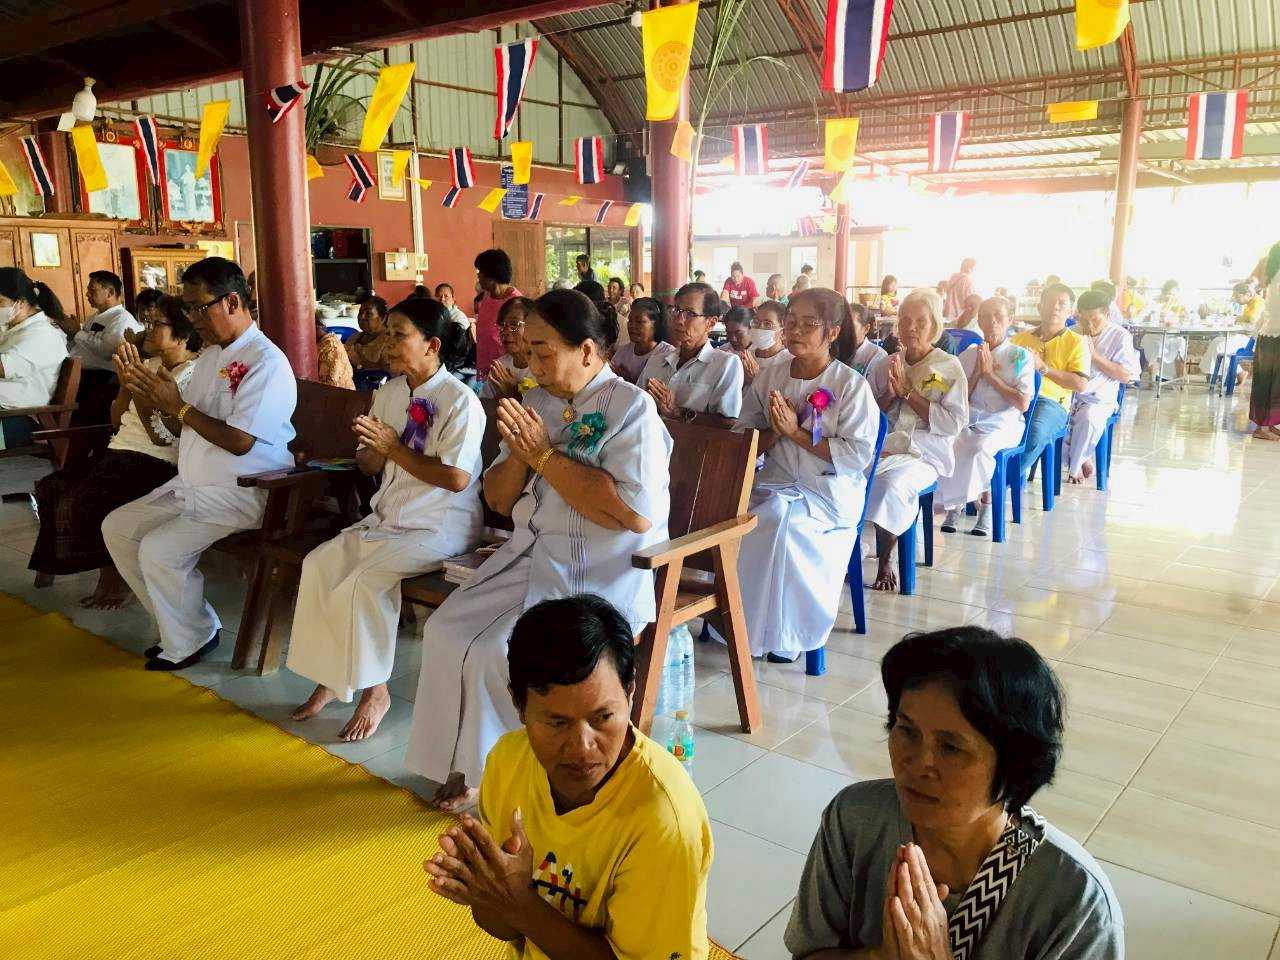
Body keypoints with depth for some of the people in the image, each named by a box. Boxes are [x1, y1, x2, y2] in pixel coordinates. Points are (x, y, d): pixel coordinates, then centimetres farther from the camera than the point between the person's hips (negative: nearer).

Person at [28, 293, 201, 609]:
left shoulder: (193, 373, -11)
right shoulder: (150, 364, 16)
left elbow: (161, 434, -19)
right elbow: (117, 421, 17)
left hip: (156, 463, -9)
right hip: (122, 453, 9)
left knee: (84, 501, -24)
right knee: (51, 487, -6)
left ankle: (121, 578, -3)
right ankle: (108, 572, 1)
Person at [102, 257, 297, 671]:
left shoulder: (266, 362, -19)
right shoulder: (210, 353, 11)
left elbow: (239, 441, -25)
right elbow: (192, 421, 13)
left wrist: (179, 406, -19)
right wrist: (153, 396, -5)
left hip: (241, 494, -10)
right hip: (191, 485, 10)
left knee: (159, 549, -23)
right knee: (117, 528, 8)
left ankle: (191, 639, 2)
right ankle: (178, 623, 15)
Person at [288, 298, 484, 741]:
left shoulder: (460, 400, -15)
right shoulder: (389, 391, 9)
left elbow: (456, 478, -23)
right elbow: (368, 466, 13)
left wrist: (394, 449, -18)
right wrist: (373, 448, -12)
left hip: (441, 526, -8)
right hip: (388, 516, 8)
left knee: (366, 580, -25)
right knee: (319, 564, -8)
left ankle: (374, 691, -7)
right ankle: (330, 676, 4)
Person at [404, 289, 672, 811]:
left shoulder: (631, 408, -11)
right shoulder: (536, 402, 9)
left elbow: (637, 514, -24)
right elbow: (498, 500, 12)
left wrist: (545, 456, -19)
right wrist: (519, 456, -10)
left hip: (600, 574, -7)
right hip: (528, 554, 7)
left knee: (502, 653, -20)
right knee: (446, 631, -8)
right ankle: (468, 762, 9)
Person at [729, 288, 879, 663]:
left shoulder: (851, 385, -8)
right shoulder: (769, 375, 6)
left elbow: (858, 455, -14)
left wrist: (797, 432, -17)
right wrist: (774, 432, -15)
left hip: (830, 491, -4)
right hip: (776, 482, 4)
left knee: (780, 523, -30)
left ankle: (785, 634, -8)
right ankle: (738, 621, -2)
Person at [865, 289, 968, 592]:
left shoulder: (949, 367, 3)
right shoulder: (888, 365, 15)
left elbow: (954, 423, -8)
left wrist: (908, 392, -9)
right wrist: (890, 394, -4)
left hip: (925, 453, -3)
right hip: (883, 447, 4)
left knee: (891, 483, -35)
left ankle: (886, 560, -13)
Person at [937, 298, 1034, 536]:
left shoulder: (1021, 356, 3)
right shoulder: (967, 356, 12)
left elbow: (1023, 404, -5)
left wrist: (990, 374, -7)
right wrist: (977, 373, -4)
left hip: (1003, 424, -3)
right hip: (968, 421, 3)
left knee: (980, 446, -36)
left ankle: (986, 503, -14)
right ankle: (952, 505, -15)